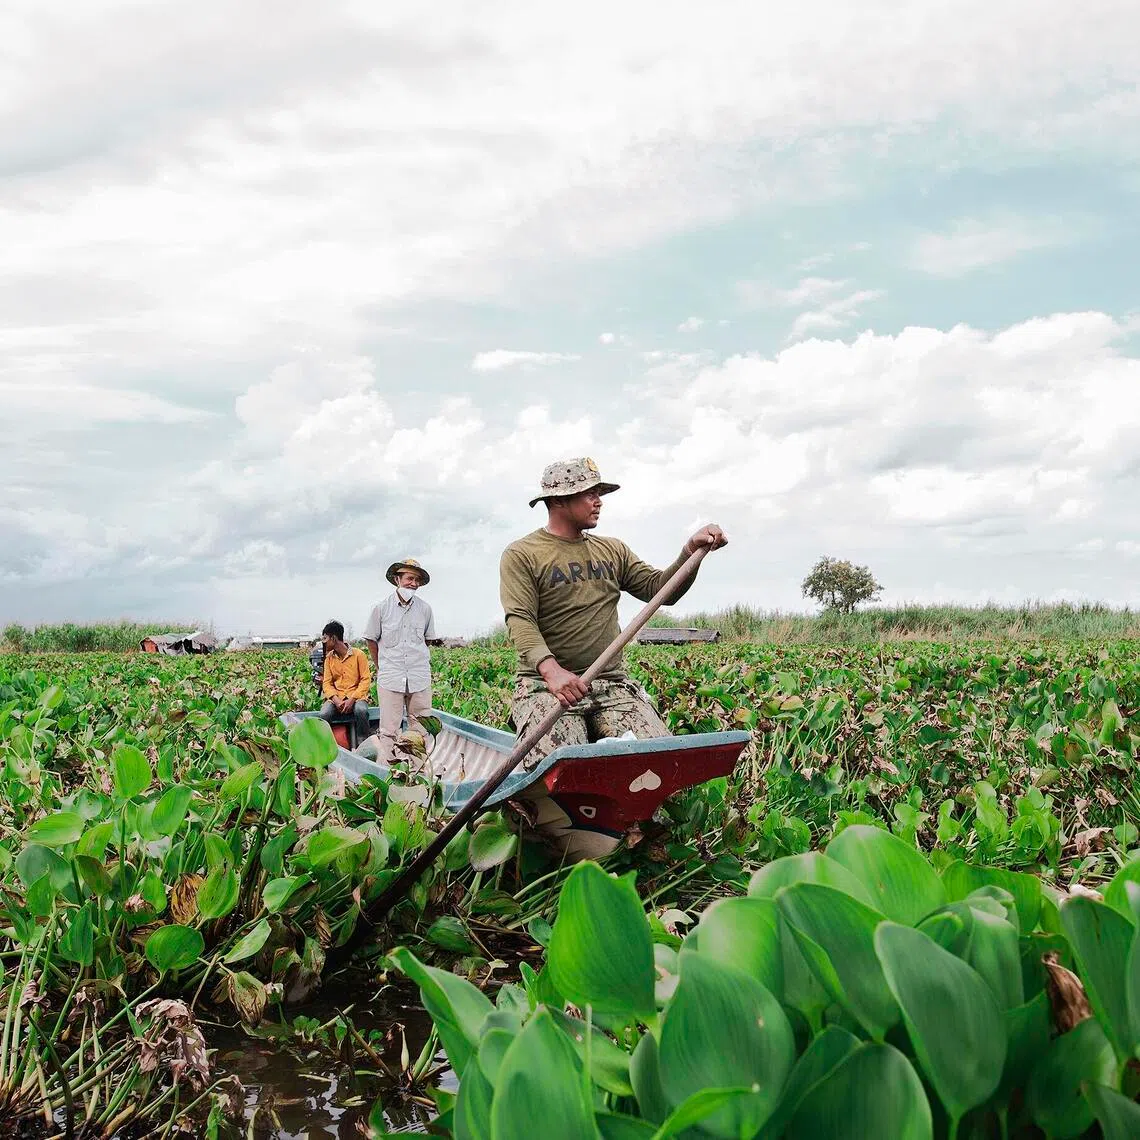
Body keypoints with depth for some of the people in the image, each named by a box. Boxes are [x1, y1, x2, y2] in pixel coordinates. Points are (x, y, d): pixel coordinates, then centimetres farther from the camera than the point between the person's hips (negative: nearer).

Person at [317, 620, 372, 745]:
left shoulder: (358, 654, -1)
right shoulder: (329, 658, 11)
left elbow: (366, 680, -5)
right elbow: (327, 683, 4)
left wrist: (352, 699, -18)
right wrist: (336, 700, -16)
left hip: (356, 696, -3)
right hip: (336, 698, 3)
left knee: (361, 711, -37)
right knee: (324, 714, -31)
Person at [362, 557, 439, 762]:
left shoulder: (425, 609, 5)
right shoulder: (381, 608, 0)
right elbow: (371, 640, 8)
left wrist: (416, 658, 12)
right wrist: (380, 668, 10)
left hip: (420, 678, 2)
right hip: (390, 677, -2)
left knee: (421, 730, 5)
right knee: (388, 730, -1)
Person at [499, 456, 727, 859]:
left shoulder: (613, 551, 19)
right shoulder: (521, 555, 2)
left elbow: (660, 590, 12)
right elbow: (520, 621, -12)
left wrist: (690, 553, -6)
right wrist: (550, 668, -30)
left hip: (611, 682, 4)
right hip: (547, 684, -4)